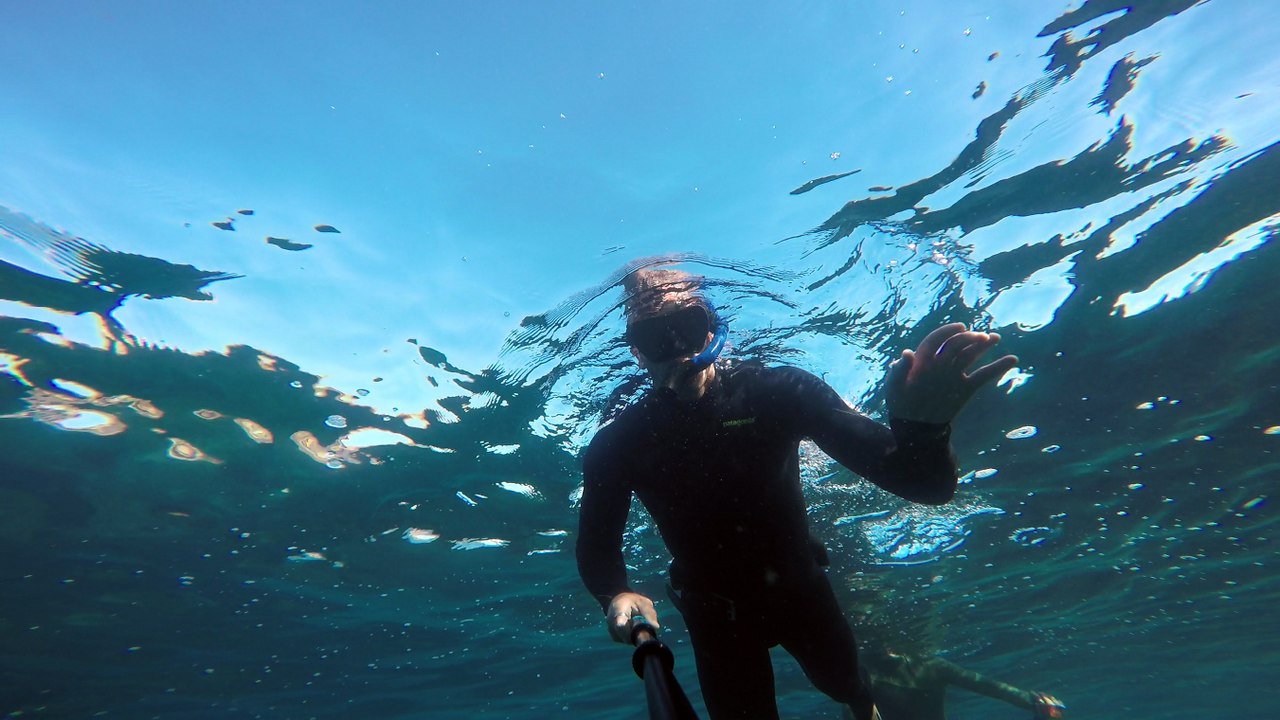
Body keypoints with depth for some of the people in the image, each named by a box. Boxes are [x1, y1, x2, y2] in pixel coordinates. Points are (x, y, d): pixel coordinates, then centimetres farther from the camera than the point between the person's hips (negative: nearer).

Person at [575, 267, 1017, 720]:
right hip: (715, 611, -1)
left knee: (841, 679, 26)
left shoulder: (776, 393, -25)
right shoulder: (617, 446, -22)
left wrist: (922, 426, -53)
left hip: (798, 585, 1)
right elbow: (595, 547, -12)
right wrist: (617, 594, -34)